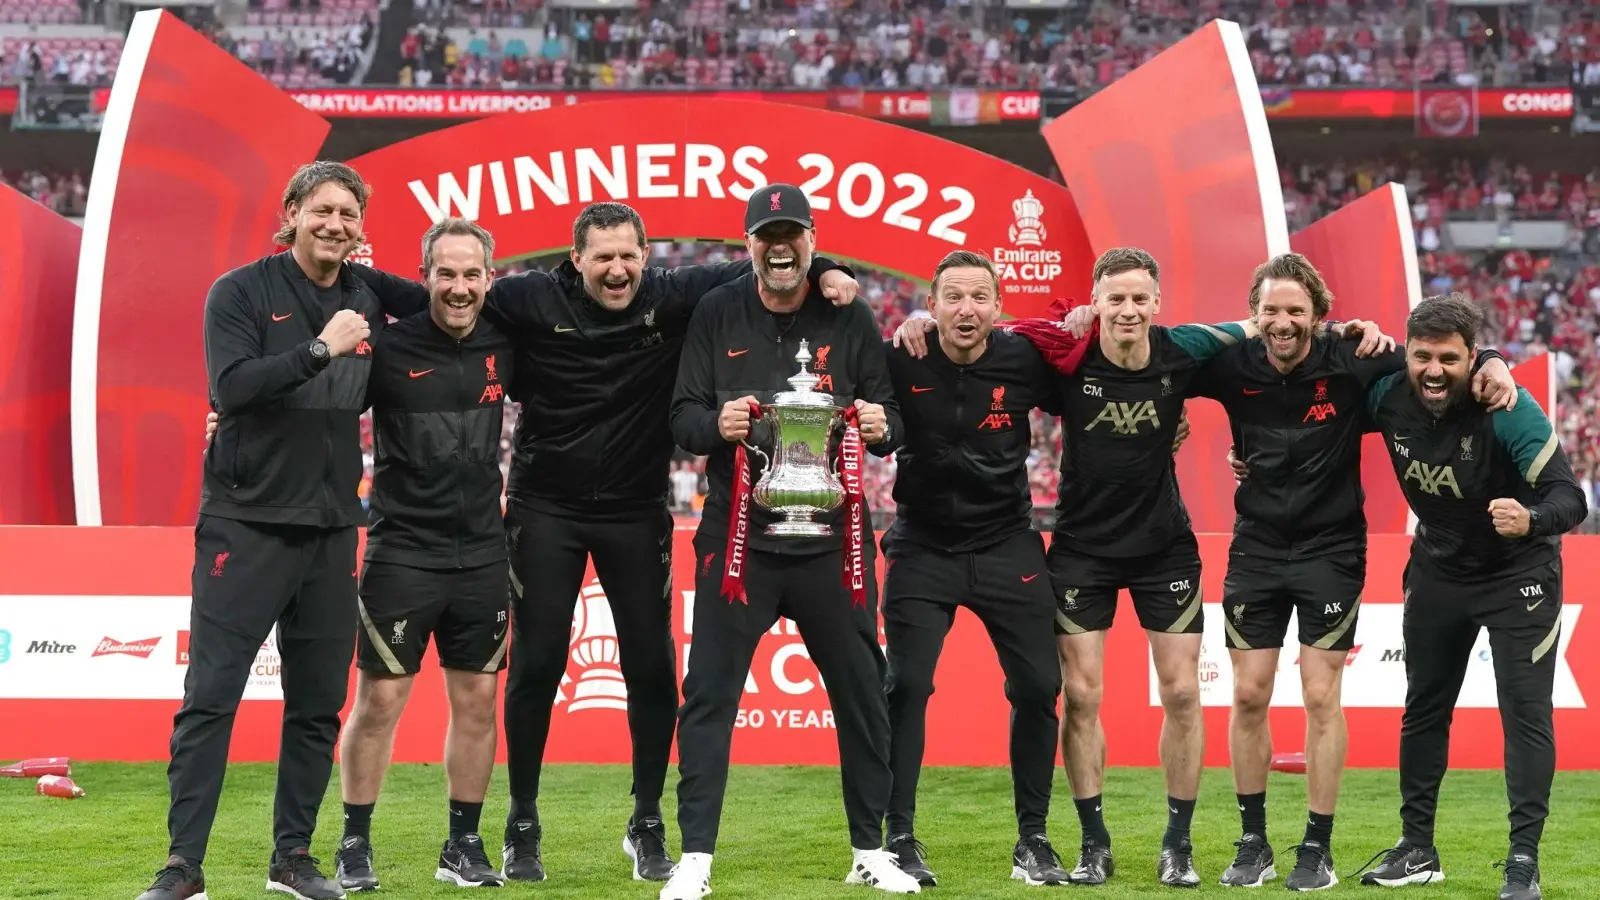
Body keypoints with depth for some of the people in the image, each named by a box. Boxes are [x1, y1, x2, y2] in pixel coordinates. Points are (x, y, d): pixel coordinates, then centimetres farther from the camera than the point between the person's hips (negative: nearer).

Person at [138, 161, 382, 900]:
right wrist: (318, 348, -22)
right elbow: (231, 386, -19)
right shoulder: (241, 293, -5)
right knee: (210, 696, -6)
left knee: (318, 702, 6)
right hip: (245, 524, -5)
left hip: (330, 530, 5)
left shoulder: (368, 305, 9)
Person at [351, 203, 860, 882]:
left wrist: (821, 270, -20)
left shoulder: (672, 299, -7)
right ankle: (522, 826, 15)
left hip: (636, 513, 1)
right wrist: (349, 274, -14)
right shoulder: (531, 302, -9)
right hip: (545, 511, -1)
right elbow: (431, 301, -7)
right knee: (535, 666, 1)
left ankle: (647, 825, 19)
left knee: (651, 666, 3)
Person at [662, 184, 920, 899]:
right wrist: (716, 424, -21)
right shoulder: (717, 315, 2)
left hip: (833, 539, 1)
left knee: (862, 693, 7)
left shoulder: (850, 320, 2)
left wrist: (880, 426, -18)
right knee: (709, 694, -3)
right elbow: (682, 417, 1)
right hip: (738, 536, -1)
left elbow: (888, 422, 5)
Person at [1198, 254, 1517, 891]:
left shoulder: (1349, 363, -14)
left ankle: (1317, 850, 8)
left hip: (1331, 551, -2)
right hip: (1256, 548, 2)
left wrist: (1492, 363, -25)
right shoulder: (1234, 367, -9)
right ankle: (1253, 844, 15)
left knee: (1321, 698, -2)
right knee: (1248, 695, 3)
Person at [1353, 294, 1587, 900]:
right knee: (1423, 709, 12)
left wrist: (1531, 521, -56)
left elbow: (1570, 497, -35)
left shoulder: (1509, 410, -30)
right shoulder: (1388, 399, -18)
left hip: (1517, 571, -5)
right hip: (1438, 567, 5)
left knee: (1525, 712, -9)